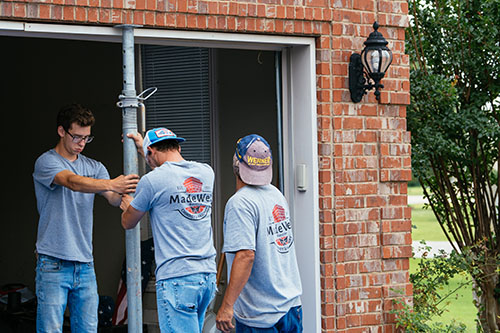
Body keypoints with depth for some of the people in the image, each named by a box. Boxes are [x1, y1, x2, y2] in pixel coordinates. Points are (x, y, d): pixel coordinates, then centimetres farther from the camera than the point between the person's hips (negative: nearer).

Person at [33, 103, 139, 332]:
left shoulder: (94, 167, 15)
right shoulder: (46, 162, -3)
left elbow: (115, 199, 0)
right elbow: (73, 182, -23)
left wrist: (128, 191, -23)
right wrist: (110, 184, -37)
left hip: (85, 264, 5)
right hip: (53, 263, -5)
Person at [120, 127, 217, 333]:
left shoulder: (152, 181, -7)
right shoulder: (206, 172, 10)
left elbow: (128, 223, 10)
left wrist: (127, 204, 32)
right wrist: (143, 149, 44)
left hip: (177, 278, -7)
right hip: (208, 274, 7)